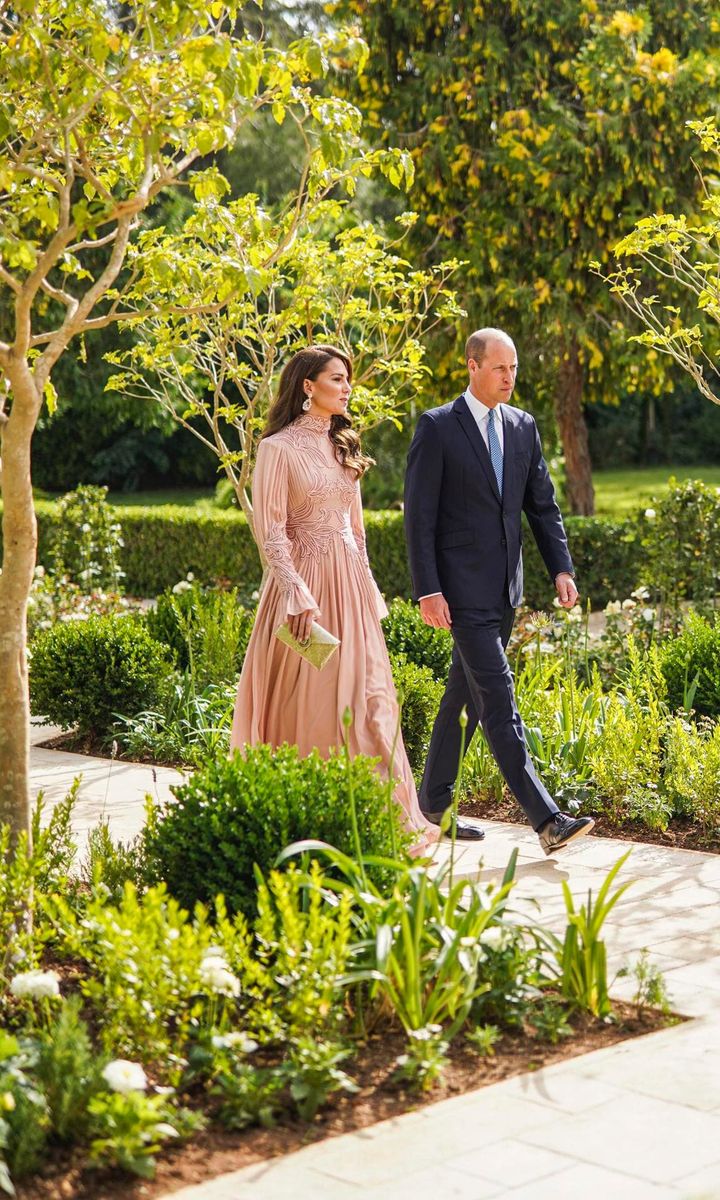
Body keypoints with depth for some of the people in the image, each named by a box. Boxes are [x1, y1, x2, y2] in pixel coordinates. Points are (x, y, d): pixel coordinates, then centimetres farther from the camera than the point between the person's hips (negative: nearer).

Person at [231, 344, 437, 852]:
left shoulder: (343, 447, 15)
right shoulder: (279, 448, -6)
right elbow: (271, 530, -11)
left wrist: (368, 590, 16)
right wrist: (296, 594, -20)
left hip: (350, 583, 6)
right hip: (304, 582, -6)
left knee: (366, 696, 2)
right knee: (304, 701, -2)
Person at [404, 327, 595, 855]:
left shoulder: (523, 427, 11)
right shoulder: (437, 428, -7)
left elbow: (542, 505, 13)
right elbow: (419, 515, -9)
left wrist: (562, 568, 1)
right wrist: (427, 590, -15)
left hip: (505, 589, 7)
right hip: (463, 589, -7)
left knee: (465, 695, 14)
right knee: (498, 699, -11)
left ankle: (433, 802, 27)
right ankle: (547, 820, -15)